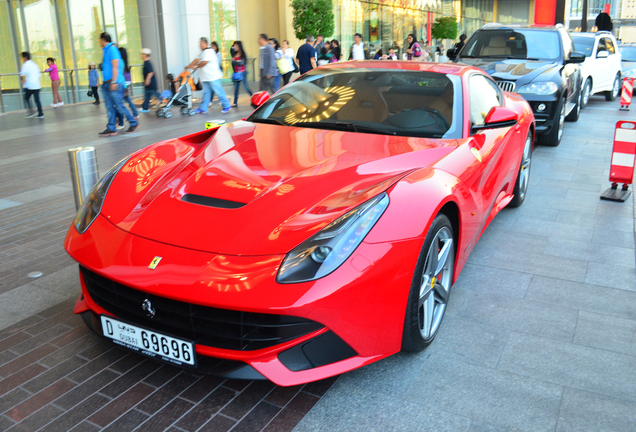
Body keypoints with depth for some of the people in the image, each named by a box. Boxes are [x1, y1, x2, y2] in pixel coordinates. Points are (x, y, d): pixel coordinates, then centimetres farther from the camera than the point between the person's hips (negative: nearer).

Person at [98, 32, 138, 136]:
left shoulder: (112, 49, -9)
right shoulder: (106, 50, 20)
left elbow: (115, 66, -16)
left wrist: (114, 82, -21)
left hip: (114, 84, -9)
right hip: (106, 84, 9)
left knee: (119, 106, -7)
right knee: (110, 107, 6)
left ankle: (133, 123, 5)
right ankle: (111, 129, 7)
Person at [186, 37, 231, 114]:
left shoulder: (209, 51, -15)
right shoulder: (203, 52, 19)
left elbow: (204, 62, -21)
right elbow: (197, 59, 17)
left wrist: (196, 66, -8)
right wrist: (189, 66, 5)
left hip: (213, 76, -10)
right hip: (206, 77, 10)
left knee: (219, 91, -5)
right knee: (206, 92, 11)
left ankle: (226, 106, 4)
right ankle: (202, 108, 13)